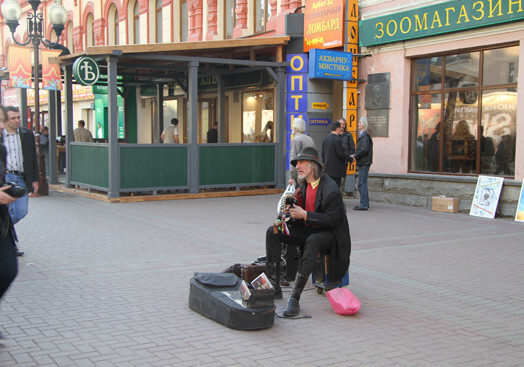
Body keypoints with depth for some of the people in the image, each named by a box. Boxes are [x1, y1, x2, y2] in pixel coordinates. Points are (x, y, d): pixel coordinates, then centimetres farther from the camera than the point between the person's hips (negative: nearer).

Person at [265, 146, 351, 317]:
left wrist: (304, 215, -25)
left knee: (313, 241, -41)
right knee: (272, 232, -8)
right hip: (308, 230, 8)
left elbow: (332, 220, -22)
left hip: (330, 234, -8)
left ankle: (295, 297, -38)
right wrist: (290, 212, -7)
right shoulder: (304, 184, 7)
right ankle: (274, 286, -11)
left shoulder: (330, 189, -19)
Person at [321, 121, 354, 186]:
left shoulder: (325, 140, 10)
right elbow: (341, 153, -19)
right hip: (336, 169, -8)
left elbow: (323, 154, 16)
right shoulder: (337, 139, -15)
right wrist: (351, 159, -5)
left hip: (327, 169, 8)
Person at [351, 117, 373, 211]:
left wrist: (355, 156, -13)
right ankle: (365, 203, 20)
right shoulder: (363, 135, 18)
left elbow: (365, 149, -21)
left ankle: (363, 205, -8)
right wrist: (356, 155, 12)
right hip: (363, 163, 10)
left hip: (364, 162, -10)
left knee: (362, 183, -9)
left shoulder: (365, 135, -13)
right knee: (362, 183, 14)